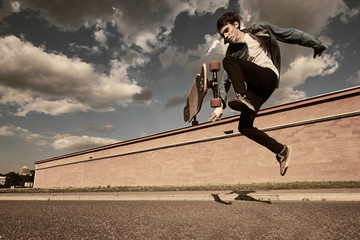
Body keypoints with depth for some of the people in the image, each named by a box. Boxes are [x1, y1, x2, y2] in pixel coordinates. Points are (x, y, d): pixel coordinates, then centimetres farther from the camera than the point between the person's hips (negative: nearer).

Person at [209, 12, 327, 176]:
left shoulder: (260, 31, 9)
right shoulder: (232, 51, 17)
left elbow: (291, 35, 11)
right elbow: (225, 80, 12)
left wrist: (317, 45, 11)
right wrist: (220, 104, 2)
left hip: (268, 75, -5)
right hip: (255, 86, 5)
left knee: (228, 62, -21)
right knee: (244, 127, -11)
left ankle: (243, 97, -37)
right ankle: (282, 150, -2)